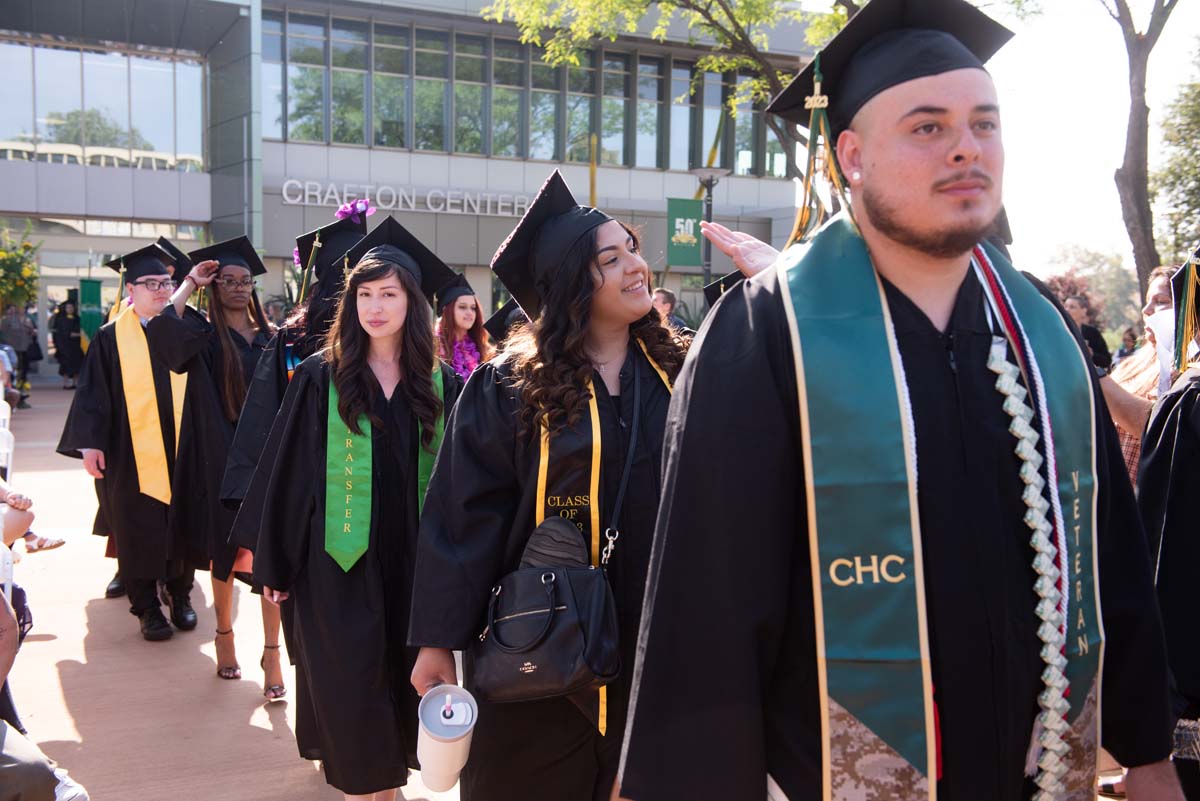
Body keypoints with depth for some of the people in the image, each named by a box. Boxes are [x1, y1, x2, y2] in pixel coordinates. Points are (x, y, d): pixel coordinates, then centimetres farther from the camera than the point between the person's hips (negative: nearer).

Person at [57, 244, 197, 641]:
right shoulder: (111, 337, 0)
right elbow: (94, 393, -2)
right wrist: (91, 443, -10)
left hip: (179, 451, 2)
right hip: (132, 455, -2)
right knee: (139, 531, 3)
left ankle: (180, 596, 22)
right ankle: (147, 608, 13)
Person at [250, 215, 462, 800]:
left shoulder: (438, 383, 3)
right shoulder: (320, 379, -3)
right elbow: (287, 475, -2)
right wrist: (276, 564, -2)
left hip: (414, 557, 2)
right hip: (339, 559, -2)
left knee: (401, 678, 11)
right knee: (350, 682, 1)